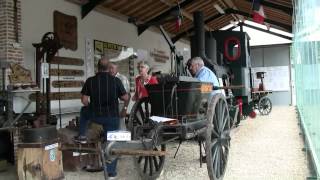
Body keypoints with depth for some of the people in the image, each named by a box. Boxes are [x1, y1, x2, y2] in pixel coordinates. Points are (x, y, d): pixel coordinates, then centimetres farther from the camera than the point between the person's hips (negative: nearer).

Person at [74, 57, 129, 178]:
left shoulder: (90, 81, -7)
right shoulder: (116, 81, -10)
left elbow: (84, 101, -6)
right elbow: (126, 98, -5)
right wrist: (124, 108, 17)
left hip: (95, 115, 1)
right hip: (112, 117, -1)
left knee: (84, 111, 33)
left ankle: (82, 136, 30)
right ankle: (111, 171, 17)